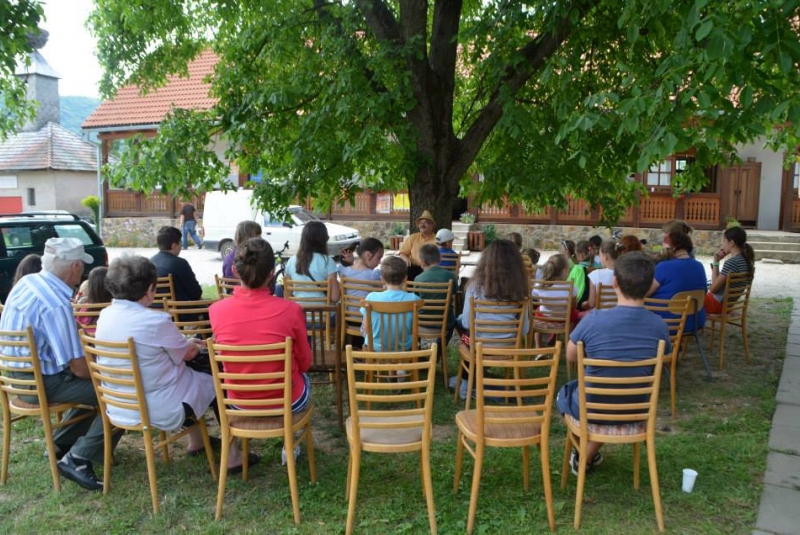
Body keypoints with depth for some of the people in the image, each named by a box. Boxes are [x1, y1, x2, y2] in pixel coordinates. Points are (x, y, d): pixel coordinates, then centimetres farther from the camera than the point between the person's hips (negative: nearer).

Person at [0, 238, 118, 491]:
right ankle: (77, 459, -9)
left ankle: (61, 443, 28)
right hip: (41, 383, -10)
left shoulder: (26, 282, 2)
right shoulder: (56, 304, -26)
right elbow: (78, 367, -24)